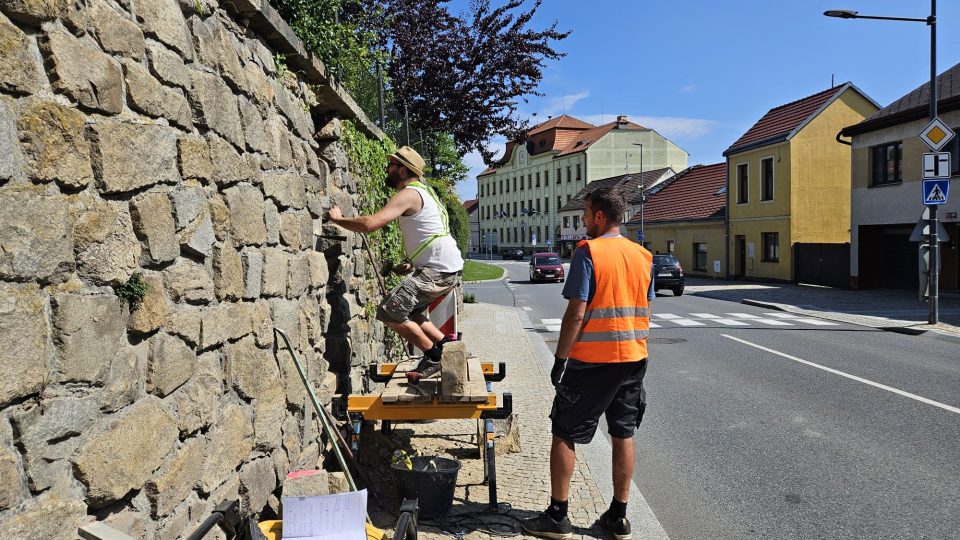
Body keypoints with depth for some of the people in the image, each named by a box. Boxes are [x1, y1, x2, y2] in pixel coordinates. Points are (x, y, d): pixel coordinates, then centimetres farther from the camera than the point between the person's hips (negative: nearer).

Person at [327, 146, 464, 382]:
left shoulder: (408, 194, -12)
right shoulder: (422, 191, 20)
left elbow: (369, 223, -24)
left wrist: (338, 218, -8)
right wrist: (412, 262, 20)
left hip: (438, 270, -10)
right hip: (448, 268, 10)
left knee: (390, 311, -11)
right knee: (407, 312, 19)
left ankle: (433, 356, -3)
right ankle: (446, 345, 16)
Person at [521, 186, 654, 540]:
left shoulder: (588, 252, -13)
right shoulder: (643, 256, 7)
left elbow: (576, 313, -17)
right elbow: (645, 311, 11)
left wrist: (560, 359, -10)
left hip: (592, 361, -6)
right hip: (633, 359, 6)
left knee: (563, 434, 5)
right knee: (623, 436, 12)